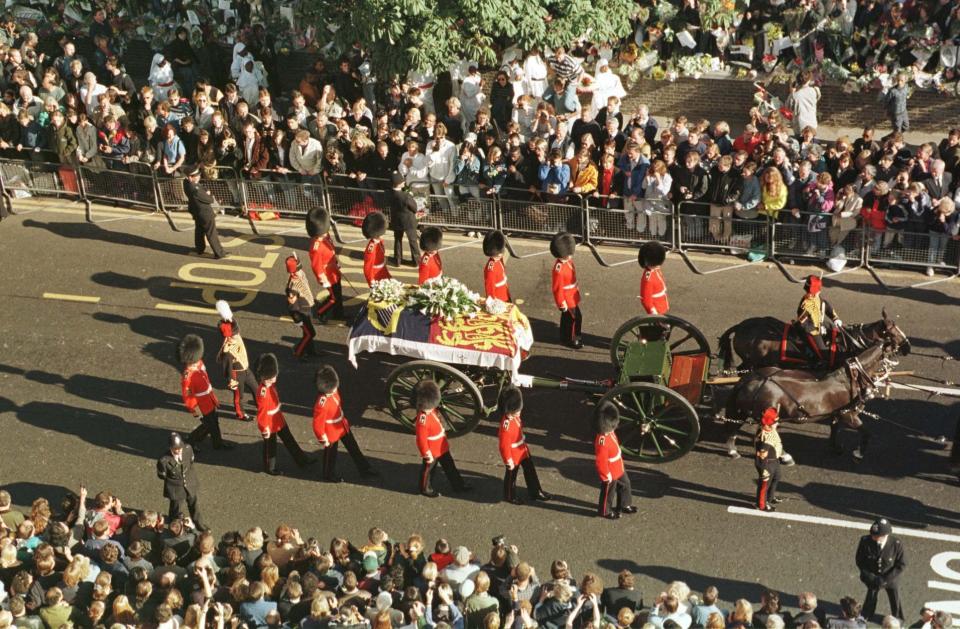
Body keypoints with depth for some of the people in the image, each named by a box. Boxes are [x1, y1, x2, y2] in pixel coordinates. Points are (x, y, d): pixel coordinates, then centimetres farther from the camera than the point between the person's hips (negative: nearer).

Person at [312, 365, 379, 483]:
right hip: (332, 432, -8)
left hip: (343, 426, 8)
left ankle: (365, 469, 39)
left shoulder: (333, 390, -12)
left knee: (354, 449, 21)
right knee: (331, 454, 19)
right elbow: (318, 424, -28)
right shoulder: (322, 403, -38)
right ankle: (329, 476, 44)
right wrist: (323, 439, -17)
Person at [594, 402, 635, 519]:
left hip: (619, 469, 9)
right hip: (610, 474, -9)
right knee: (608, 492, 14)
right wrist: (606, 475, -20)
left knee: (625, 485, 25)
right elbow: (601, 461, -29)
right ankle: (605, 511, 36)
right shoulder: (602, 441, -37)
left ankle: (624, 505, 46)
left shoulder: (610, 432, -7)